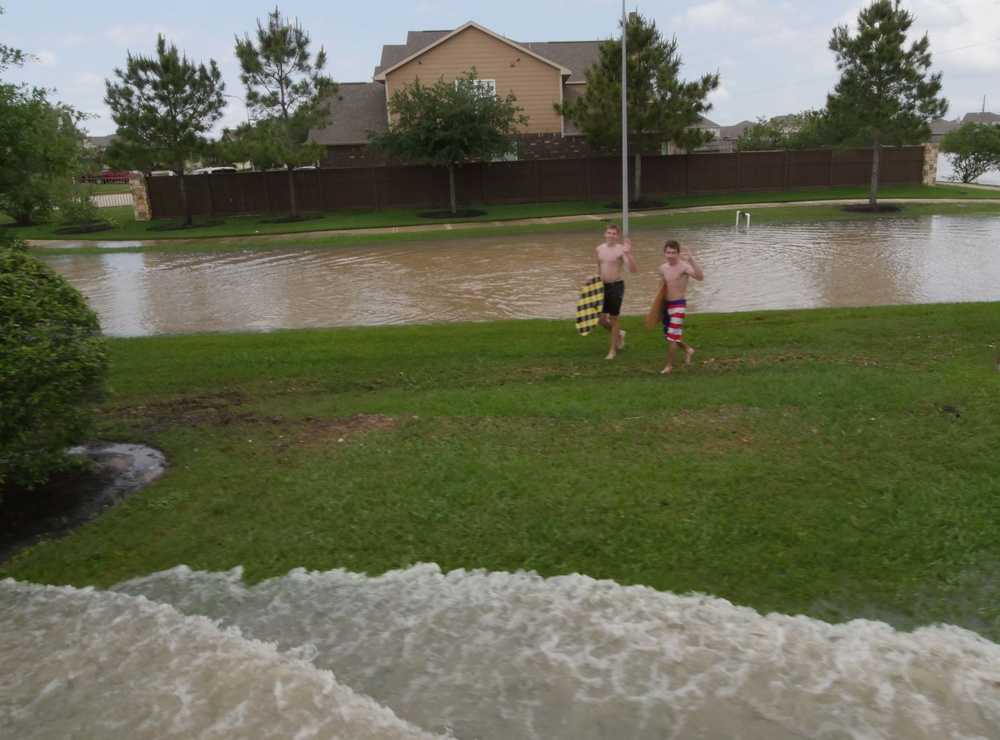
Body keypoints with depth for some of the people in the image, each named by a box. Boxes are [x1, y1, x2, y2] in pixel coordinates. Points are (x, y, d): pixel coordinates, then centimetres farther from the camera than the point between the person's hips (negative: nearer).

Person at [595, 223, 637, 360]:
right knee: (601, 319, 7)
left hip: (616, 286, -6)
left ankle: (613, 350, 18)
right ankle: (619, 334, 36)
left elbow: (633, 269, -26)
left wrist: (628, 253, -38)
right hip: (603, 286, 6)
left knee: (613, 318, 3)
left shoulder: (621, 250, -14)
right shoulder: (599, 249, 5)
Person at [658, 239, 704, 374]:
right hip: (666, 304, 7)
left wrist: (691, 260, -45)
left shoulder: (684, 267, -18)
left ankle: (669, 365, 13)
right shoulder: (663, 268, 2)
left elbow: (700, 277, -36)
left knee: (672, 336, -4)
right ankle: (688, 349, 45)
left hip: (678, 304, -7)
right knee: (668, 335, 19)